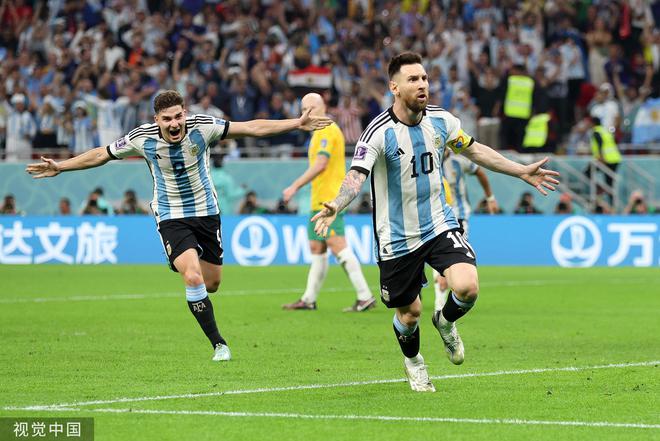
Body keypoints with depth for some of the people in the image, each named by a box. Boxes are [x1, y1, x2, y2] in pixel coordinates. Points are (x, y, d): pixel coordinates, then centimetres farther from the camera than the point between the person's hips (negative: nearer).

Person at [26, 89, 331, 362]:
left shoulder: (202, 127, -17)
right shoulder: (142, 138, -16)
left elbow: (252, 127, -14)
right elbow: (101, 155, 0)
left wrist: (297, 124, -18)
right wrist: (59, 167, 2)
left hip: (206, 211, 2)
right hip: (171, 217, -2)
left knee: (212, 283, 9)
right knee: (193, 278, -21)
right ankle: (218, 344, -10)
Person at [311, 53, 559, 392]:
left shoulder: (441, 120, -3)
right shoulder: (380, 132, -19)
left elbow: (474, 150, 15)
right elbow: (356, 175, -32)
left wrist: (522, 172, 17)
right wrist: (335, 206, -51)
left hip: (439, 225, 3)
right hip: (397, 237, -3)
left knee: (468, 287, -20)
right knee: (410, 313, 8)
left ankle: (445, 322, 16)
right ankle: (412, 362, 43)